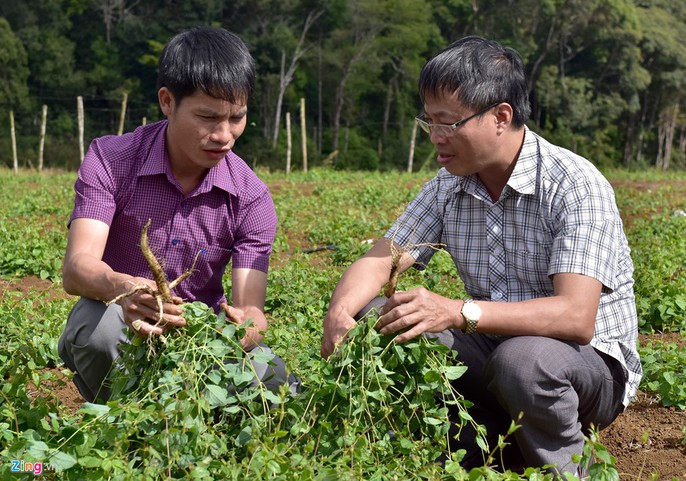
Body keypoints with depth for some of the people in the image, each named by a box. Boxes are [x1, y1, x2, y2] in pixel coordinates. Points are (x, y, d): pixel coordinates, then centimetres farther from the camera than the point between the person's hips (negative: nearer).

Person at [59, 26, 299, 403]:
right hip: (122, 343, -2)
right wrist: (122, 288, -53)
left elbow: (251, 311, -18)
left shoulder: (251, 198, -10)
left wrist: (245, 327, -45)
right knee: (98, 321, -36)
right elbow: (77, 267, -28)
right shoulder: (110, 161, -14)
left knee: (275, 384, -24)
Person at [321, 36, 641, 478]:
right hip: (493, 352, 6)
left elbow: (575, 318, -31)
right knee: (377, 317, -13)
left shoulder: (575, 186, -20)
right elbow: (378, 261, 0)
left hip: (591, 363, -5)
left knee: (522, 358, -38)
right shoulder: (448, 187, 0)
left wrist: (459, 313, -43)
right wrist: (341, 312, -23)